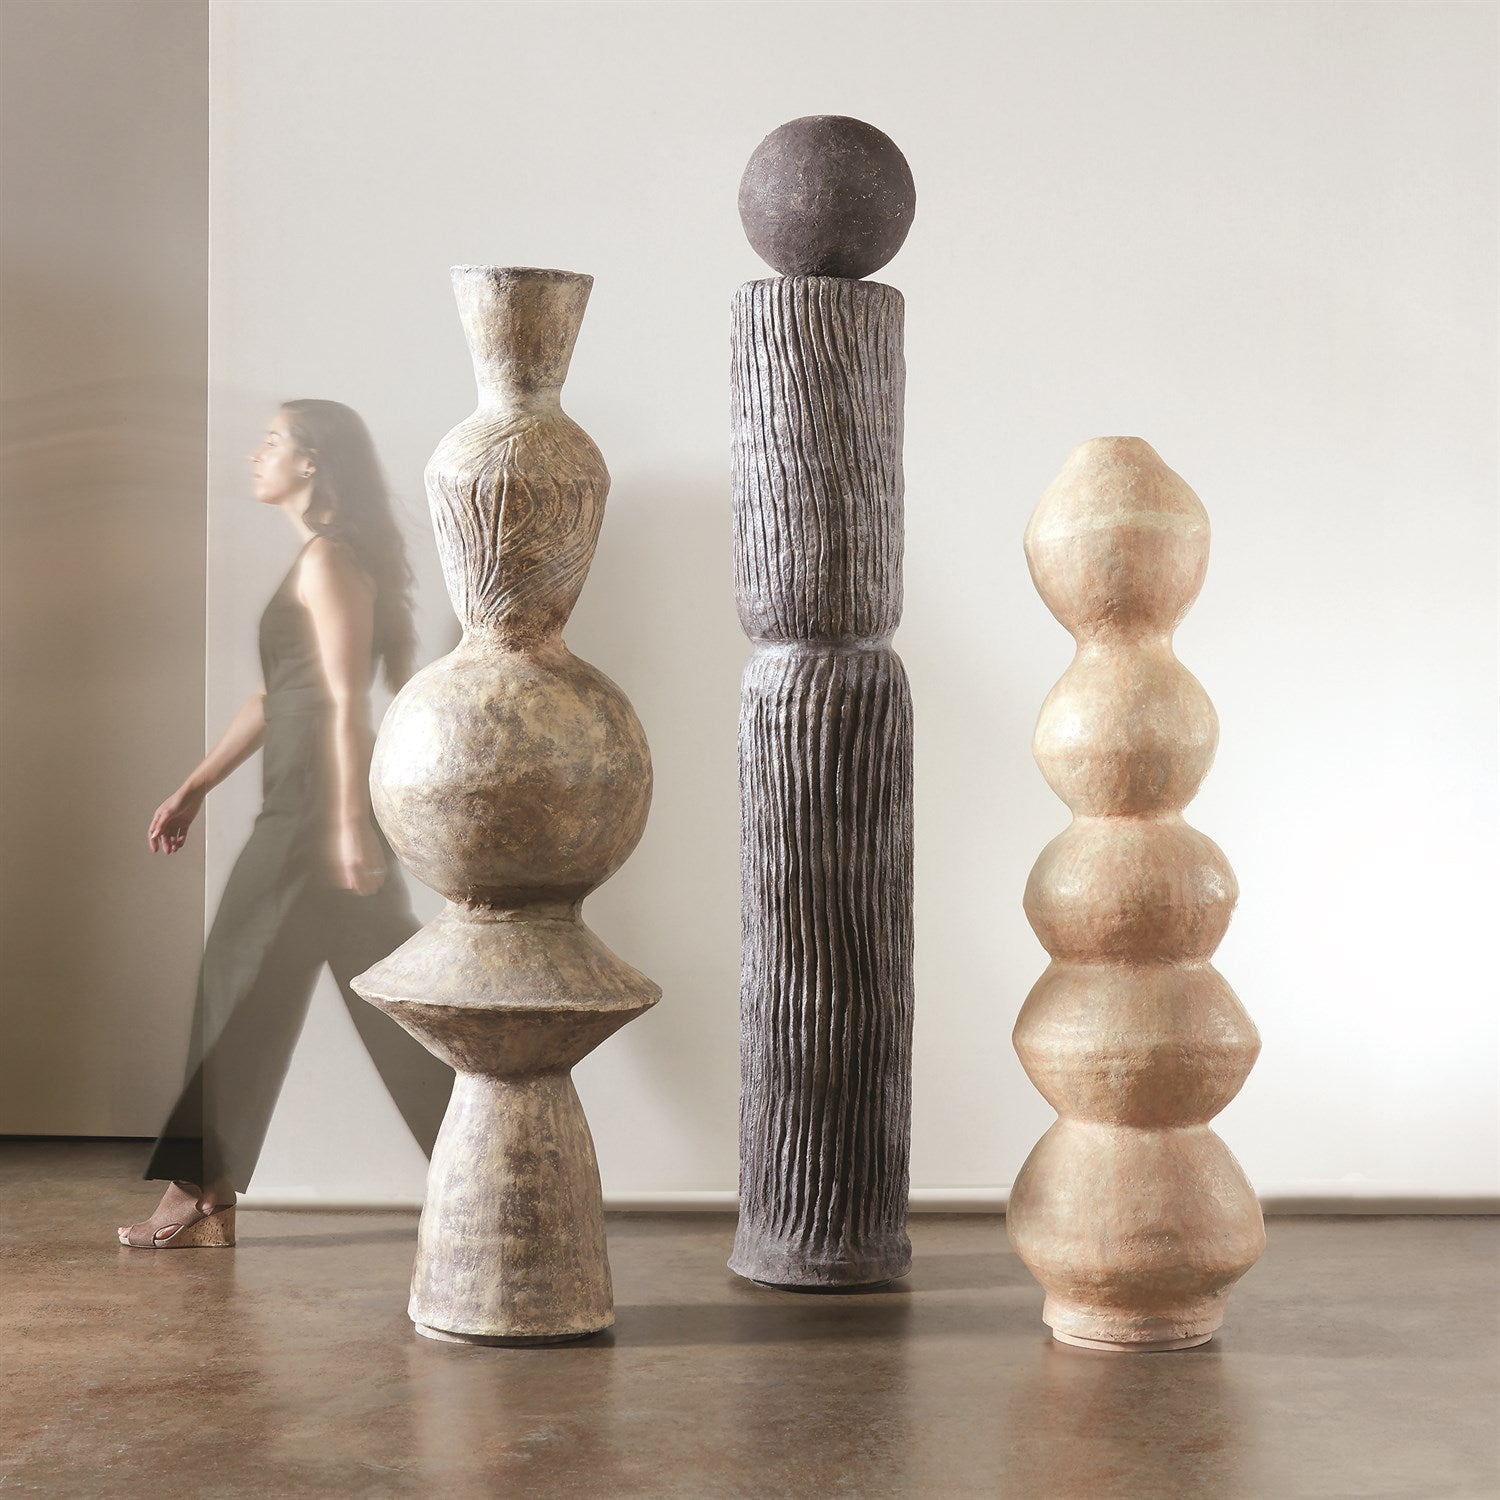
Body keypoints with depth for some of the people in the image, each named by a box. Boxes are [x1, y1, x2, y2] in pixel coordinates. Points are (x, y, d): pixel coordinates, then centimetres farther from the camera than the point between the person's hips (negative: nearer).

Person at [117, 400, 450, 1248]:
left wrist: (351, 823, -21)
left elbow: (347, 702, -17)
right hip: (304, 805, 9)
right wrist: (196, 788, 21)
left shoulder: (329, 561, -10)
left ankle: (206, 1194, 5)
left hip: (319, 809, -9)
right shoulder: (322, 561, 19)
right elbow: (278, 694, 21)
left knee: (251, 988, -2)